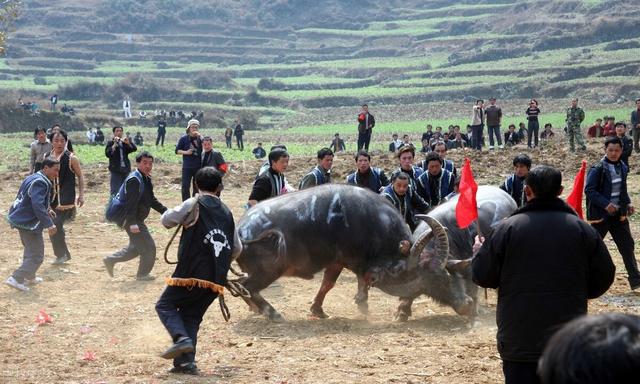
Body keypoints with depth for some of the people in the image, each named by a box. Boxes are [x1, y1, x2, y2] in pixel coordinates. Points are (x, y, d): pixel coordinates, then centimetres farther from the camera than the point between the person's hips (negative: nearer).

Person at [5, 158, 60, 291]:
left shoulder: (33, 178, 11)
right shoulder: (40, 183, -20)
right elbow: (38, 205, -31)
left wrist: (47, 210, 24)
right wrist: (49, 224, -33)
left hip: (21, 219, 10)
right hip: (29, 224, -10)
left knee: (30, 250, 27)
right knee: (36, 256, -4)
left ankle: (29, 277, 38)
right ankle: (16, 279, -9)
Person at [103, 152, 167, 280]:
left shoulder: (146, 179, 11)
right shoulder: (134, 180, -21)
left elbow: (152, 200, 19)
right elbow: (131, 203, -28)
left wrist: (166, 212, 11)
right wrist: (132, 223, -35)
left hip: (137, 219, 10)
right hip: (132, 220, -10)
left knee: (137, 247, 22)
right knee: (149, 246, -3)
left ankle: (110, 260, 30)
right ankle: (142, 274, 12)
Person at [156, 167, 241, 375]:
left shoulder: (195, 205, -2)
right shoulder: (227, 213, 16)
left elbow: (166, 220, -3)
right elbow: (237, 248, 20)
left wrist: (182, 216, 18)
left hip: (192, 274, -5)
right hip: (216, 280, 5)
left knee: (165, 305, 8)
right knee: (191, 317, 15)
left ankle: (181, 338, -16)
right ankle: (186, 362, 5)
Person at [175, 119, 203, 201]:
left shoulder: (200, 138, 1)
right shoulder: (184, 138, -3)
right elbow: (177, 151, 2)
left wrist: (199, 137, -18)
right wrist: (186, 152, -15)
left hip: (198, 167, 2)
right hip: (187, 167, -2)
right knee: (185, 187, -5)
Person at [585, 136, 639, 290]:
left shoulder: (622, 168, 7)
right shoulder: (597, 169, -14)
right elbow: (589, 190, -18)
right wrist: (606, 204, -25)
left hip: (618, 214, 6)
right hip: (600, 214, -6)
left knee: (627, 245, 6)